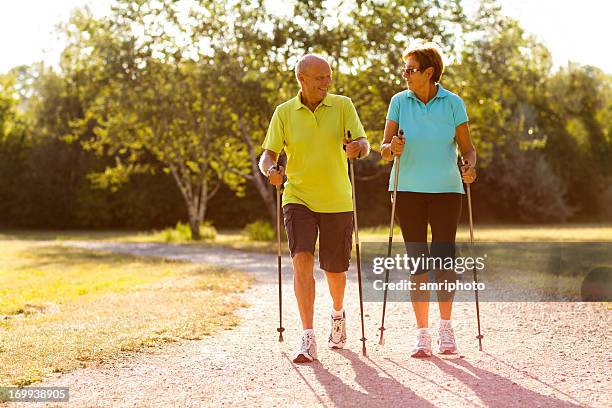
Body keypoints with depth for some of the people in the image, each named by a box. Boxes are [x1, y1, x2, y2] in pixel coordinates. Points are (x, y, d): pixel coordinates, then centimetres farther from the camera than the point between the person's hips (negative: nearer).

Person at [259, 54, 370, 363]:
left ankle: (338, 314, 43)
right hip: (298, 198, -1)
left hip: (337, 202, 1)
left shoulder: (342, 106, 0)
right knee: (302, 260, -19)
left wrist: (357, 148, -32)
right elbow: (267, 154, -1)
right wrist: (270, 169, -25)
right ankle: (308, 340, -17)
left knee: (334, 270, 11)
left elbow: (364, 145, -8)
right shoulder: (284, 113, 0)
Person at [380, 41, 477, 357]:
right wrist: (393, 149, -21)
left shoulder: (453, 103, 0)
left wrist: (470, 166, -20)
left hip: (445, 189, -1)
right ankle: (422, 334, 7)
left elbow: (467, 147, 1)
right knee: (417, 259, 1)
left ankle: (446, 328, 10)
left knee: (443, 255, -5)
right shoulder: (399, 101, 3)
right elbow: (384, 150, 2)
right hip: (408, 189, 1)